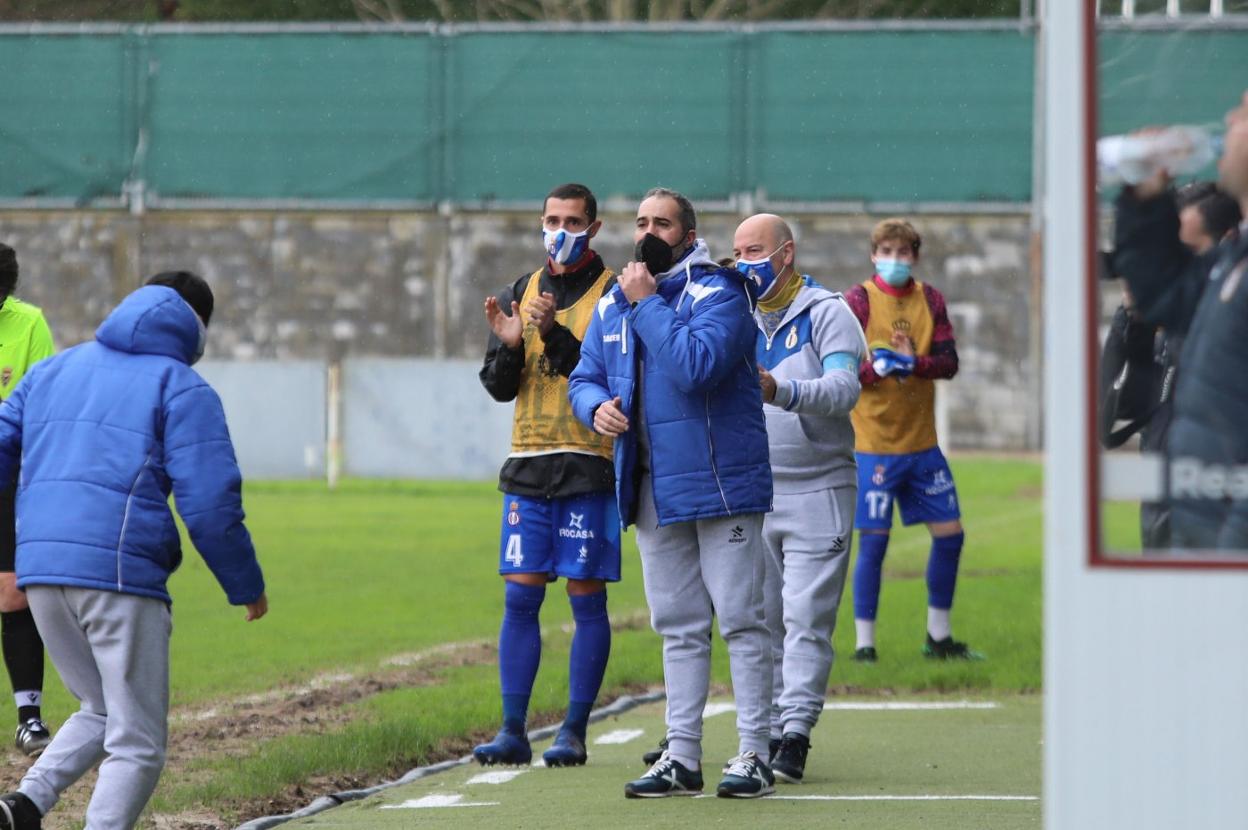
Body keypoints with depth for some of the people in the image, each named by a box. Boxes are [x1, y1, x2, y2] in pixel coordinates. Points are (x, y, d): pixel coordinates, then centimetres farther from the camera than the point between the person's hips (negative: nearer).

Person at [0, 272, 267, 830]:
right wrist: (247, 588, 7)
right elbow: (211, 505, -5)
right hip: (121, 572, -6)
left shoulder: (53, 371, 20)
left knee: (102, 713, 23)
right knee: (137, 745, 3)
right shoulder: (183, 389, 2)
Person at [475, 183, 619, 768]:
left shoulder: (614, 294, -1)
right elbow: (499, 387, 12)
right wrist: (508, 345, -8)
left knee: (587, 598, -1)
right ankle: (513, 731, 3)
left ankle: (574, 733, 2)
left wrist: (554, 334, -21)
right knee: (520, 597, 1)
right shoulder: (522, 293, 14)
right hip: (528, 466, 5)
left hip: (589, 467, -4)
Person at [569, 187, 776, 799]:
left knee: (740, 621, -4)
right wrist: (596, 406, -7)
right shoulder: (612, 306, 12)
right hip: (652, 490, 7)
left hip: (720, 483, -7)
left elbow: (697, 365, -25)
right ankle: (682, 756, 15)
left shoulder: (718, 293, -10)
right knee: (678, 628, 11)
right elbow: (583, 378, 16)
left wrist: (648, 304, -18)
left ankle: (754, 755, -2)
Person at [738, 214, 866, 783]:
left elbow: (843, 389, -18)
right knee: (760, 620, 5)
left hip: (817, 490, -5)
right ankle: (767, 732, 9)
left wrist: (781, 391, -34)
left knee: (805, 619, -10)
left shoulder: (827, 313, -2)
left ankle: (796, 733, -13)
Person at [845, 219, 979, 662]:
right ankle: (864, 643, 3)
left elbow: (949, 361, 0)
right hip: (874, 444, -5)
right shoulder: (858, 301, -5)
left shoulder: (929, 300, 8)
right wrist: (876, 367, -27)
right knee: (873, 542, -6)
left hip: (922, 444, 5)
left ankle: (939, 637, 21)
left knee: (949, 534, 7)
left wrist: (912, 361, -18)